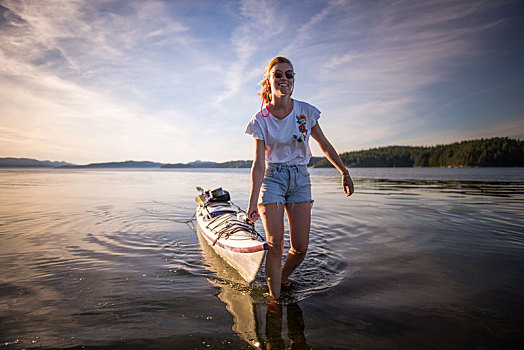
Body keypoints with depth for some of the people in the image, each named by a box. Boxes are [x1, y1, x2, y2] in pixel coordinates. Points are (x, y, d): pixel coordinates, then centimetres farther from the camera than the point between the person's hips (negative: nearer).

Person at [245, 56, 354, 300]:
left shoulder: (306, 112, -2)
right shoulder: (261, 120, -8)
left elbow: (324, 145, 10)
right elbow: (258, 164, -13)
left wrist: (344, 173, 14)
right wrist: (253, 201, -21)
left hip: (300, 178, 2)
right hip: (272, 177, -2)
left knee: (300, 248, 0)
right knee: (275, 245, -6)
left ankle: (283, 278, 30)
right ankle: (275, 299, 11)